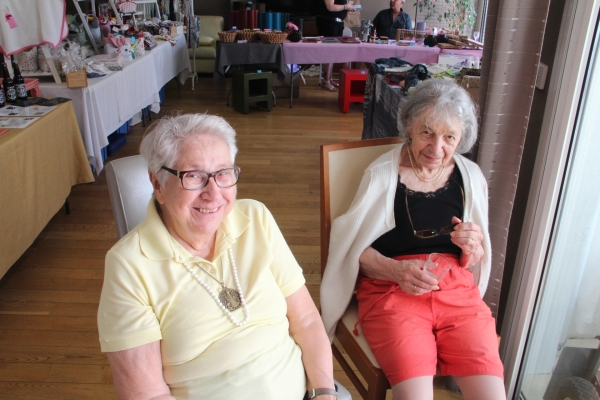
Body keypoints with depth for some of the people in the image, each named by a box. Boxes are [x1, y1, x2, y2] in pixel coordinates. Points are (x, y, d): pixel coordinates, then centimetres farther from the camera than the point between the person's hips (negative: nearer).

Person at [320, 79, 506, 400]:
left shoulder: (470, 177, 10)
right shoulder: (382, 174, -1)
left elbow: (475, 267, 16)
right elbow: (355, 247, -1)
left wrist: (473, 247, -7)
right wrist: (396, 270, -17)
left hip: (458, 291, 4)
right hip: (391, 289, -3)